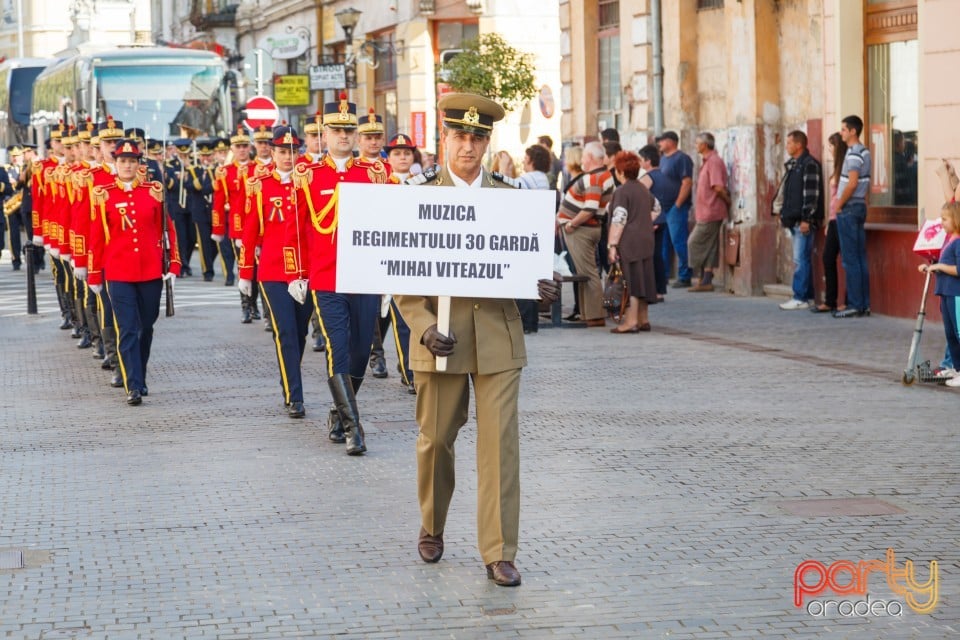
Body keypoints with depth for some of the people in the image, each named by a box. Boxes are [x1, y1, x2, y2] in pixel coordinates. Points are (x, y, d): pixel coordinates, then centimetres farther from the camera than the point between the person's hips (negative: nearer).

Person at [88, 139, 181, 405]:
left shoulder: (154, 191, 3)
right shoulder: (103, 195, -1)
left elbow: (168, 230, 6)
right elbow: (96, 237, 3)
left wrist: (174, 265, 0)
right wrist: (94, 275, 4)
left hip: (151, 272, 2)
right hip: (119, 273, -2)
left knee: (146, 327, 12)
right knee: (127, 330, -8)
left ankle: (140, 378, 28)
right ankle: (133, 386, -10)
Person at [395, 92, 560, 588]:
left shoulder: (509, 199, 9)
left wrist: (541, 288, -9)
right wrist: (425, 328, -16)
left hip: (498, 339, 1)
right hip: (442, 341, -1)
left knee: (500, 444, -5)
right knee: (435, 440, 9)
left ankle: (499, 553, 0)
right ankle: (432, 530, 34)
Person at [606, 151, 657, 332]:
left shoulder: (621, 192, -12)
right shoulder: (644, 190, 15)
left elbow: (619, 221, -18)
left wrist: (612, 245, -18)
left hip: (629, 242, -9)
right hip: (646, 241, 9)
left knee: (630, 282, -8)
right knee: (643, 279, 13)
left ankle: (630, 321, -9)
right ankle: (643, 319, 18)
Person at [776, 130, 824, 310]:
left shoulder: (809, 164, -11)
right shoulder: (792, 165, 18)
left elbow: (812, 194, -17)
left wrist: (806, 219, -21)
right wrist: (784, 214, 18)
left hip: (804, 221, -10)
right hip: (794, 220, 10)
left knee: (801, 260, -10)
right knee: (802, 260, 12)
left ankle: (800, 298, -9)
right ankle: (807, 295, 16)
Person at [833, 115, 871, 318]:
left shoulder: (853, 154, -15)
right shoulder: (865, 152, 14)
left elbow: (852, 183, -22)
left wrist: (839, 204, -13)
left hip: (849, 209, -9)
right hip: (860, 207, 9)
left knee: (850, 259, -7)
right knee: (860, 258, 10)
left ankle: (855, 305, -7)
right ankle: (865, 304, 11)